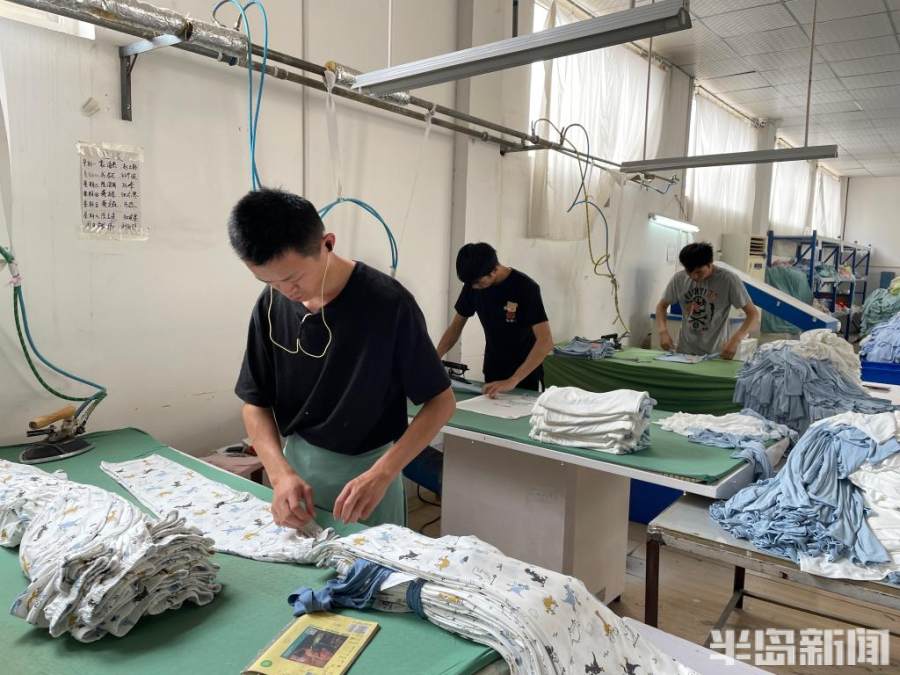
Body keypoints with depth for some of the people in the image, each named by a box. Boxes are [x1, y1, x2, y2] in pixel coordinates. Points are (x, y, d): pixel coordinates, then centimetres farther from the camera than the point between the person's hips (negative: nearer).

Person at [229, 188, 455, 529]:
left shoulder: (388, 303, -20)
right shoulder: (270, 307, -8)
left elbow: (441, 402, -15)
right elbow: (255, 402, 1)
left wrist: (382, 474, -24)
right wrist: (280, 472, -15)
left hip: (367, 470, -4)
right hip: (297, 464, 4)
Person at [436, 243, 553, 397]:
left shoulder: (526, 288, -23)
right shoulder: (473, 285, -8)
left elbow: (545, 342, -28)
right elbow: (456, 326, 3)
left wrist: (513, 381, -36)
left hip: (525, 375, -4)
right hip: (492, 372, 4)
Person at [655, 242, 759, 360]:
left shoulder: (728, 279, -13)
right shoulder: (679, 278, -5)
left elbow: (753, 313, -9)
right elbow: (662, 306, 8)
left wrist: (735, 340, -24)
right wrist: (663, 331, -10)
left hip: (715, 355, -2)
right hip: (684, 352, 2)